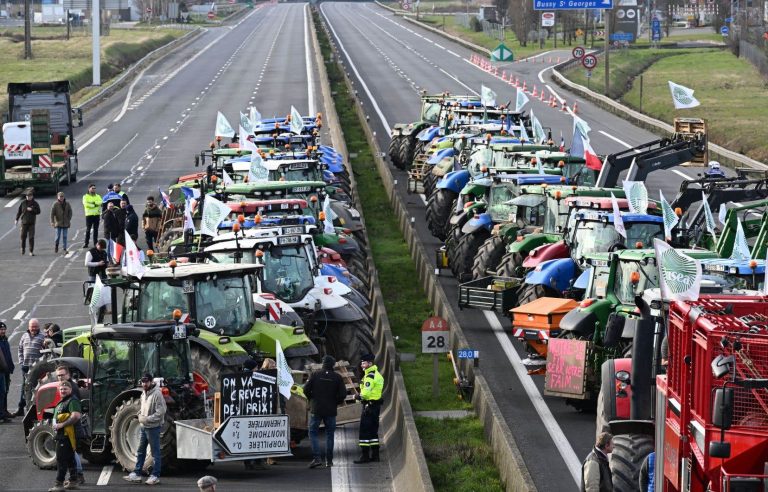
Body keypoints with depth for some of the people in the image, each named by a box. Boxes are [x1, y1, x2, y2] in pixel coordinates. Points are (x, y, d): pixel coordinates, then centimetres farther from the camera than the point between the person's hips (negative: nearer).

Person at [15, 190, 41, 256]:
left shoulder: (35, 204, 2)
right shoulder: (23, 203, 4)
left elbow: (38, 211, 0)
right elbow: (19, 211, 8)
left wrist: (32, 210, -16)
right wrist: (16, 219, 3)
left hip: (31, 223, -1)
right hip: (24, 222, 1)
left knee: (31, 237, -6)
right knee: (23, 236, 3)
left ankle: (31, 251, -2)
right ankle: (23, 249, 25)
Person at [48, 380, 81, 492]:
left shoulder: (72, 401, -13)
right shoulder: (61, 402, 20)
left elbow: (76, 416, -26)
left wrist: (61, 425, -23)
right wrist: (55, 424, 15)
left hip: (67, 434, -11)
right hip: (61, 434, 11)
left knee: (61, 459, -11)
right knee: (70, 459, 15)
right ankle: (73, 481, 22)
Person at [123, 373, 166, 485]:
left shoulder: (157, 394, -17)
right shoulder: (144, 393, 10)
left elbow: (160, 413, -21)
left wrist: (147, 419, -22)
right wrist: (140, 416, 4)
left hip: (153, 427, -9)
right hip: (144, 427, 9)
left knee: (155, 453, 0)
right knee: (140, 452, 14)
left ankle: (155, 476, 5)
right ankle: (136, 474, 21)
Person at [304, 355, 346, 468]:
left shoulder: (316, 375, -3)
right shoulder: (337, 377, -2)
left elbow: (306, 389, -5)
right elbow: (343, 394, -6)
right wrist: (336, 402, 11)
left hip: (316, 409, -1)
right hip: (331, 411, 1)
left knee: (313, 432, 5)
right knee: (329, 434, 12)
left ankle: (316, 458, -10)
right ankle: (329, 460, 11)